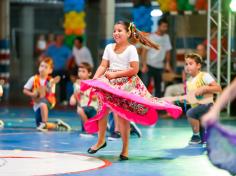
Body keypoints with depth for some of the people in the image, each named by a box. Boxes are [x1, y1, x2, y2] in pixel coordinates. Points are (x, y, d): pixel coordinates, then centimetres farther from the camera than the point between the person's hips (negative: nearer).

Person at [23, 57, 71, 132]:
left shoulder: (51, 81, -9)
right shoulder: (34, 79, -4)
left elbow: (50, 94, -14)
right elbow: (25, 90, 1)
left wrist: (50, 87, -31)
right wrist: (32, 94, -16)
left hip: (48, 102, -4)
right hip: (37, 105, 4)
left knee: (42, 103, -43)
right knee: (39, 126, 0)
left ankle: (44, 124, -32)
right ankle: (57, 125, 23)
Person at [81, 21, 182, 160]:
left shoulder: (131, 49, -5)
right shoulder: (109, 47, 9)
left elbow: (134, 70, -13)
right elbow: (103, 66, 5)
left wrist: (115, 74, -15)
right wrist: (95, 78, -12)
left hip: (126, 85, -4)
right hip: (110, 84, 4)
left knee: (122, 115, -2)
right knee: (103, 110, -1)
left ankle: (125, 148, 8)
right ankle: (101, 140, 19)